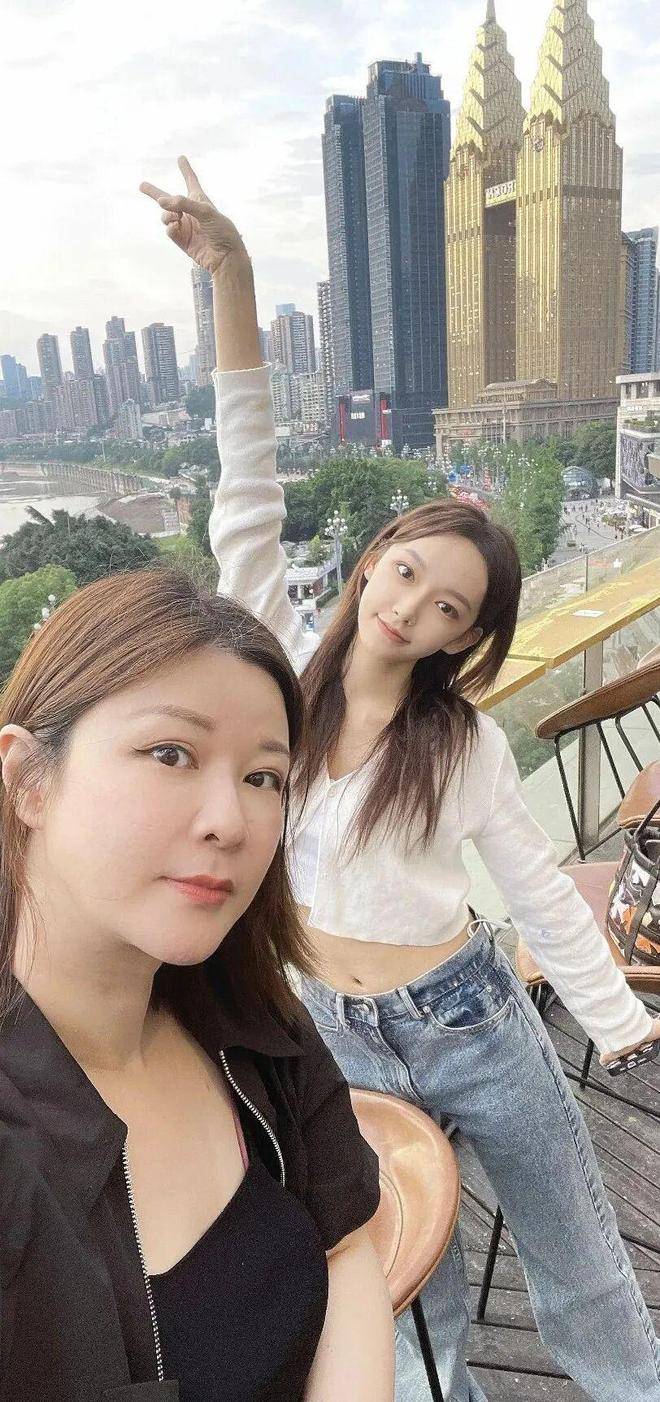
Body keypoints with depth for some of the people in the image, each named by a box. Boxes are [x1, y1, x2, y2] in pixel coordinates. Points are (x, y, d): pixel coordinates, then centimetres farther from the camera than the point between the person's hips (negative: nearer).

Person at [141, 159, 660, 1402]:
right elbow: (250, 503, -15)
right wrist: (232, 280, -21)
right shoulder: (284, 673, -8)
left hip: (473, 1024, -1)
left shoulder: (465, 742, -9)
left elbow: (539, 891, -1)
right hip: (342, 1040, 2)